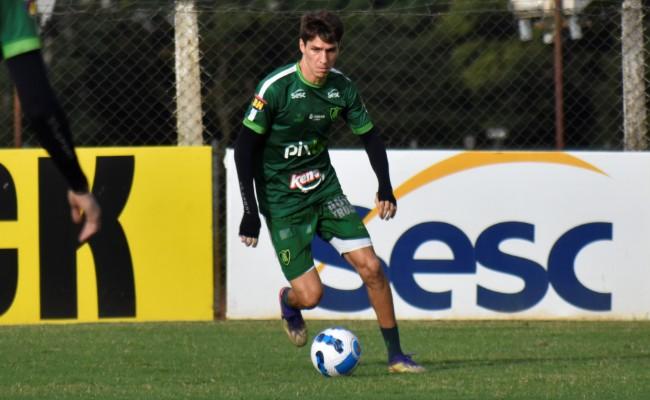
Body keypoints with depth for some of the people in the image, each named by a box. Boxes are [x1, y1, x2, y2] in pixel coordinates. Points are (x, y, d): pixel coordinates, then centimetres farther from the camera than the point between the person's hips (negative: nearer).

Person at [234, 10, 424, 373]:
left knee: (370, 267, -8)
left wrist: (385, 188, -5)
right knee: (311, 294, -10)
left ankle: (396, 355, 4)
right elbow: (245, 149, -14)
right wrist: (251, 213, -17)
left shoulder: (342, 87, -4)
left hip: (325, 188, 4)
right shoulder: (276, 88, -19)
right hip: (282, 200, -4)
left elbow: (370, 136, 10)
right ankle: (289, 302, 28)